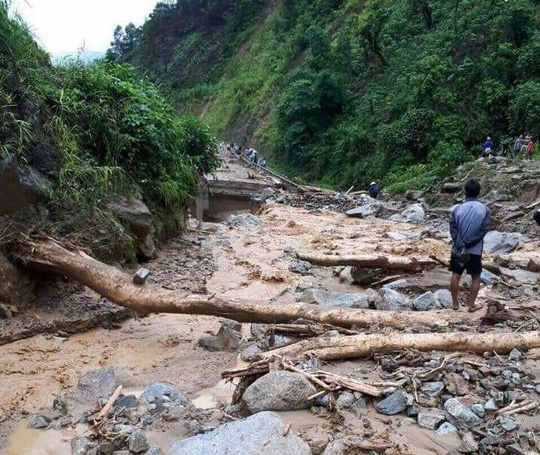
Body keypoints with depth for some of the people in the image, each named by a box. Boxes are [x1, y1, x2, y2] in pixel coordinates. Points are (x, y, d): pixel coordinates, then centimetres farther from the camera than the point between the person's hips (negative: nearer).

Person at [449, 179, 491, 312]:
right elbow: (484, 230, -12)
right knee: (476, 278, 12)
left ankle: (455, 303, 17)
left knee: (456, 275, 11)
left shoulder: (458, 209, -4)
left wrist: (461, 245, -15)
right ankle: (472, 305, 12)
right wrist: (469, 243, -13)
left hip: (458, 249, 1)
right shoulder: (484, 210, -5)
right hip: (475, 250, -1)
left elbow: (453, 229, -11)